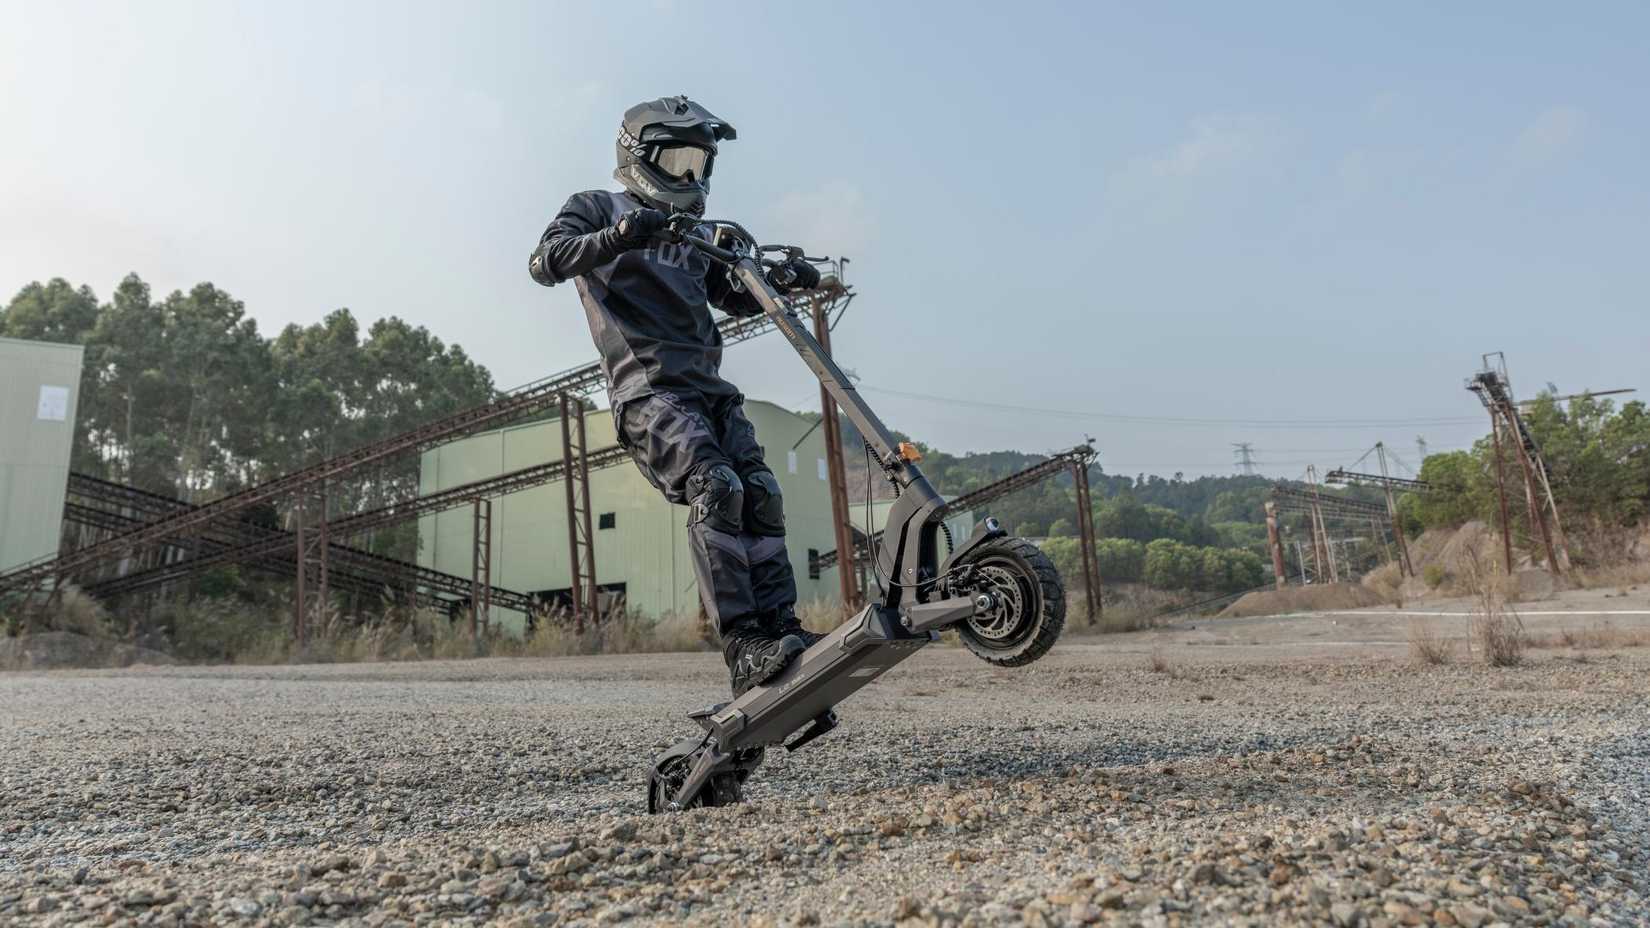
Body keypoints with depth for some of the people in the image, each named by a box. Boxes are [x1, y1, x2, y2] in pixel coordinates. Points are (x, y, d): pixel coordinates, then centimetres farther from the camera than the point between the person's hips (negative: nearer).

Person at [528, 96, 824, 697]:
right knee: (716, 489, -26)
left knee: (761, 495, -9)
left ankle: (780, 629, -6)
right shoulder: (597, 208, 11)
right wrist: (617, 236, -23)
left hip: (707, 385, 7)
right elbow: (544, 262, -6)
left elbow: (733, 300, 35)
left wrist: (782, 278, 14)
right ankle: (743, 648, -29)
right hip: (647, 387, -7)